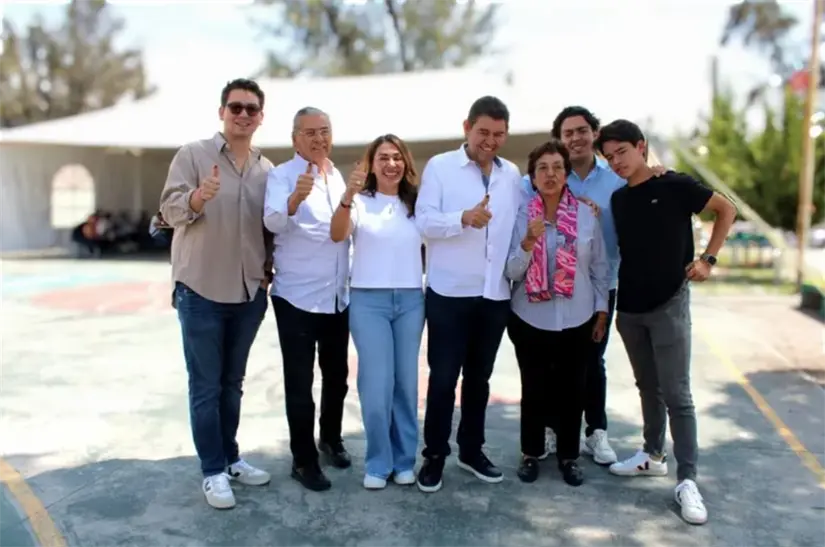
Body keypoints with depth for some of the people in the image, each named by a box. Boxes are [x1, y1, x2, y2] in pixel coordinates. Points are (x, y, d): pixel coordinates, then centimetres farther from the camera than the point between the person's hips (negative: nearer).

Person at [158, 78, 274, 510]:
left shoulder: (267, 169, 8)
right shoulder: (192, 155, -6)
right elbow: (169, 209, -15)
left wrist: (268, 271, 4)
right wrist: (198, 196, -35)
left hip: (249, 293, 5)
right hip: (201, 291, -5)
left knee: (233, 383, 16)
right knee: (205, 386, 4)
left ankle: (230, 458, 29)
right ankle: (213, 471, 14)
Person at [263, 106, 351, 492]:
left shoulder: (337, 177, 10)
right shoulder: (281, 175, -10)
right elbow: (273, 222, -28)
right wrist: (296, 196, -46)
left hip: (338, 296, 6)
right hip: (297, 298, -6)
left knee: (337, 375, 17)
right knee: (299, 382, 3)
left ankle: (331, 438, 37)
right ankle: (303, 460, 16)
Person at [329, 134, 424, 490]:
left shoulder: (416, 204, 10)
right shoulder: (360, 202, -1)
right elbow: (337, 235, -18)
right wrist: (348, 195, -35)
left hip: (411, 300, 3)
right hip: (368, 300, -3)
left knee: (406, 382, 9)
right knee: (376, 384, -3)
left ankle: (404, 459, 22)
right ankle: (378, 463, 13)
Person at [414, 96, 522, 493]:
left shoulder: (512, 174, 10)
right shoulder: (439, 167, -4)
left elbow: (517, 227, 17)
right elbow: (424, 221, -13)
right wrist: (463, 219, -29)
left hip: (495, 294, 4)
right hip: (449, 293, -4)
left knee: (479, 376, 15)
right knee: (443, 377, 2)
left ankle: (471, 450, 29)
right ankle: (434, 455, 17)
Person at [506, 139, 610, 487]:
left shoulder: (587, 215, -2)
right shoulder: (521, 216, -5)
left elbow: (600, 267, 6)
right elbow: (511, 272, -7)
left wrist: (602, 311, 5)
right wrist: (528, 242, -23)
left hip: (577, 320, 1)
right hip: (531, 320, -1)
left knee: (573, 390, 10)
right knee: (534, 390, 8)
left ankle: (568, 456, 27)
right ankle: (531, 453, 25)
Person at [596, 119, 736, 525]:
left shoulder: (674, 185, -8)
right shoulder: (617, 199, 7)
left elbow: (726, 210, 0)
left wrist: (707, 259, -9)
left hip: (668, 304, -5)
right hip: (628, 307, 5)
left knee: (676, 394, -4)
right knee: (648, 387, 17)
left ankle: (687, 480, 3)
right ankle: (653, 455, 31)